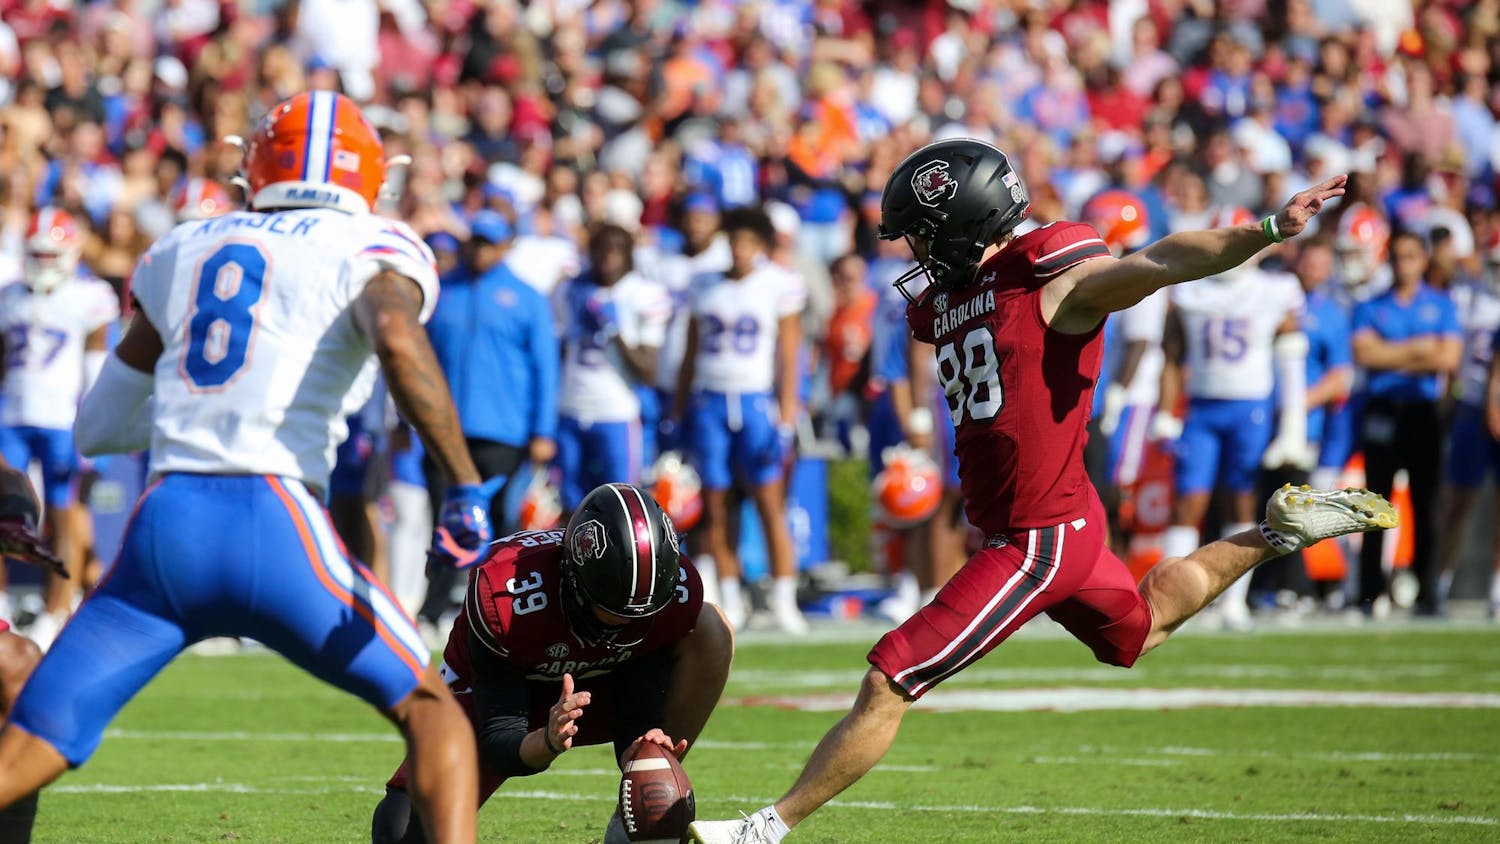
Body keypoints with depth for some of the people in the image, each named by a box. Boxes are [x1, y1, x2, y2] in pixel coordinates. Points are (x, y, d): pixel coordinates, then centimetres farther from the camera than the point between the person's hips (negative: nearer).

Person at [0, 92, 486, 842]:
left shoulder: (182, 251, 22)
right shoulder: (373, 249, 8)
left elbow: (98, 426, 26)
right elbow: (398, 342, -16)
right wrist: (465, 485, -15)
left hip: (163, 526, 4)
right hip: (273, 524, -4)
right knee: (430, 710, 12)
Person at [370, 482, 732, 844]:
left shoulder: (674, 593, -28)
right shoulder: (505, 596, -37)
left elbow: (640, 720, -23)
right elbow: (500, 743, -31)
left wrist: (649, 749, -46)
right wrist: (548, 742, -53)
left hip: (593, 689, 3)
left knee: (711, 630, -24)